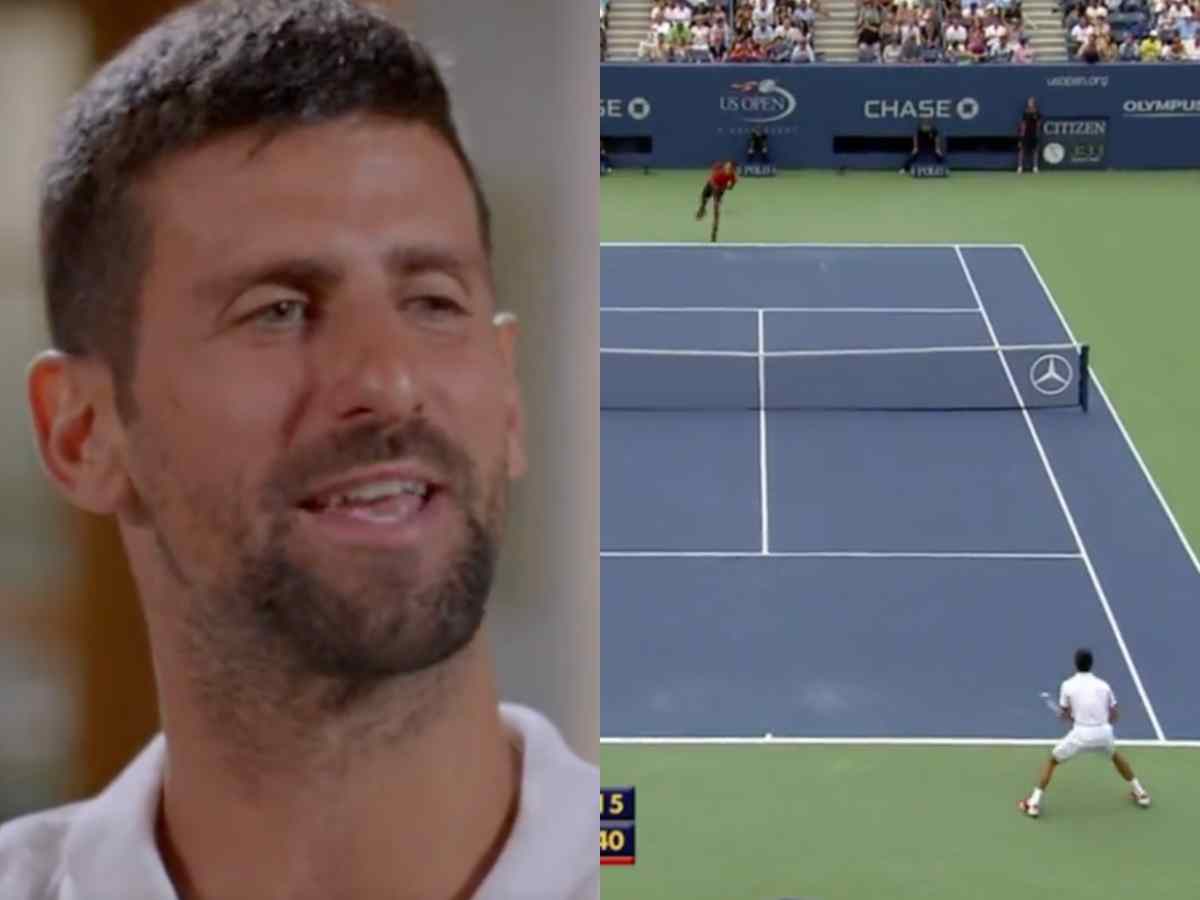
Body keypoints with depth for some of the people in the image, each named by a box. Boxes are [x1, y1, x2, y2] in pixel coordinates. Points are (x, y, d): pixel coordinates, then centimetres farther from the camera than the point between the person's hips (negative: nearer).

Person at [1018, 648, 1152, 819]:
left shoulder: (1068, 685, 2)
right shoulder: (1103, 685, 9)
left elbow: (1064, 715, 9)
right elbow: (1114, 716, 13)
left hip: (1081, 734, -3)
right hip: (1104, 733, 3)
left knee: (1052, 760, 17)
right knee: (1116, 755, 37)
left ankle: (1034, 803, 10)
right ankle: (1139, 792, 43)